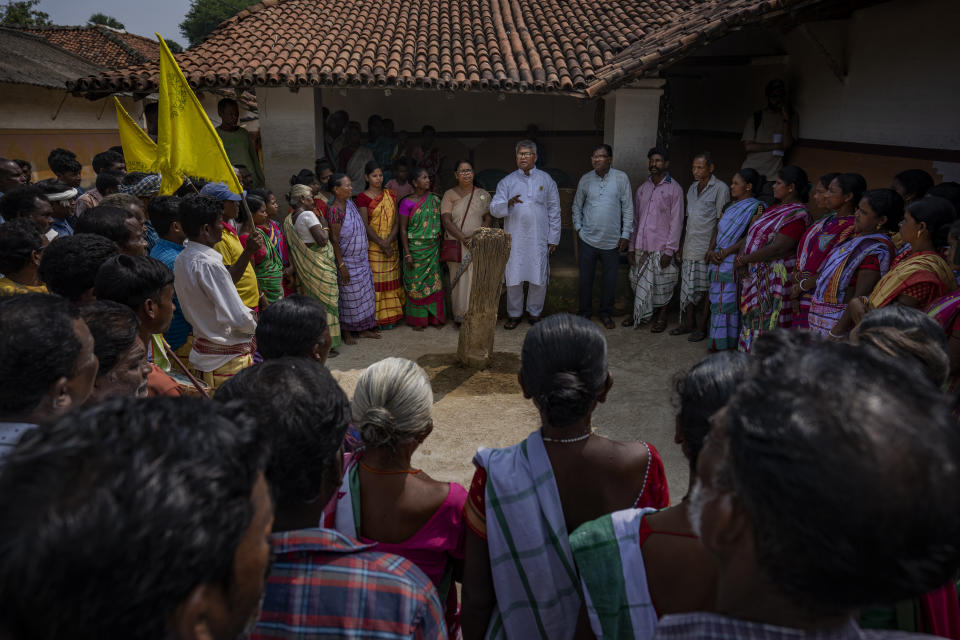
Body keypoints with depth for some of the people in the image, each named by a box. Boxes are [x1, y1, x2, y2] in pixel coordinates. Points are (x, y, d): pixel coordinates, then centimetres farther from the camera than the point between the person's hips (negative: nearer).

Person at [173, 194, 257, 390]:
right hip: (228, 358, -9)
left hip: (202, 351, 9)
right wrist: (259, 323, -4)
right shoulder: (209, 265, -23)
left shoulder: (182, 259, 5)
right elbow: (239, 319, -23)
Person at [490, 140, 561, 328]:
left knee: (539, 279, 3)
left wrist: (553, 238, 3)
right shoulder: (507, 182, 6)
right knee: (513, 279, 3)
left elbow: (554, 211, 8)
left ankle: (534, 313, 21)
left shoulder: (546, 180, 7)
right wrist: (508, 203, -23)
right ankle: (514, 314, 19)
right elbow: (494, 209, -2)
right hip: (514, 240, 0)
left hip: (539, 240, 0)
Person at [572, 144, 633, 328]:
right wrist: (578, 228, 5)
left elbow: (628, 208, 0)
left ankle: (606, 313, 25)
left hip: (612, 241, -1)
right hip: (588, 239, 1)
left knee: (609, 279, 8)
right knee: (585, 278, 8)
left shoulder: (621, 178, -3)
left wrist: (626, 234, -2)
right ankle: (585, 311, 25)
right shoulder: (585, 179, 2)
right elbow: (577, 206, 13)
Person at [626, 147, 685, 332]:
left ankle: (661, 317, 20)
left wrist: (670, 251, -12)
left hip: (661, 248, -4)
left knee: (661, 285, 3)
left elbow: (676, 222, -7)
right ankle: (638, 314, 26)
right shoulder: (642, 188, 12)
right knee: (638, 282, 10)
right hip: (641, 247, 4)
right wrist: (631, 247, 9)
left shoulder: (674, 189, -3)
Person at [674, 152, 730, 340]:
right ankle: (688, 323, 20)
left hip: (706, 250, -6)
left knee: (705, 290, 1)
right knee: (688, 288, 10)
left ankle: (701, 327, 9)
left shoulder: (720, 188, -7)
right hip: (690, 249, 6)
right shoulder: (692, 188, 14)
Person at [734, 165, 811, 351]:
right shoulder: (775, 209, 15)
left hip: (775, 278, -9)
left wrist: (744, 260, -17)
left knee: (768, 322, -4)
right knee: (752, 316, 13)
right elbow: (751, 234, 12)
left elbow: (778, 248, -22)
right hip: (755, 274, 9)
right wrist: (741, 256, -7)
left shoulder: (798, 215, -14)